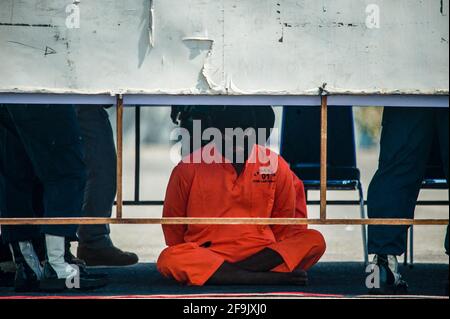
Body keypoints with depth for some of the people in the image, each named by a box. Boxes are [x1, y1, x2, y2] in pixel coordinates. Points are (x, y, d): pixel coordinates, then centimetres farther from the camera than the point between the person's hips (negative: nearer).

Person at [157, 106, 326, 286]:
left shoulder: (275, 165, 2)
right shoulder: (190, 167, -2)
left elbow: (285, 225, 14)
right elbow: (173, 222, 11)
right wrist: (185, 260, 10)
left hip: (263, 255, 2)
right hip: (208, 255, -2)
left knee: (314, 241, -24)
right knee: (167, 260, -33)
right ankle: (274, 276, -35)